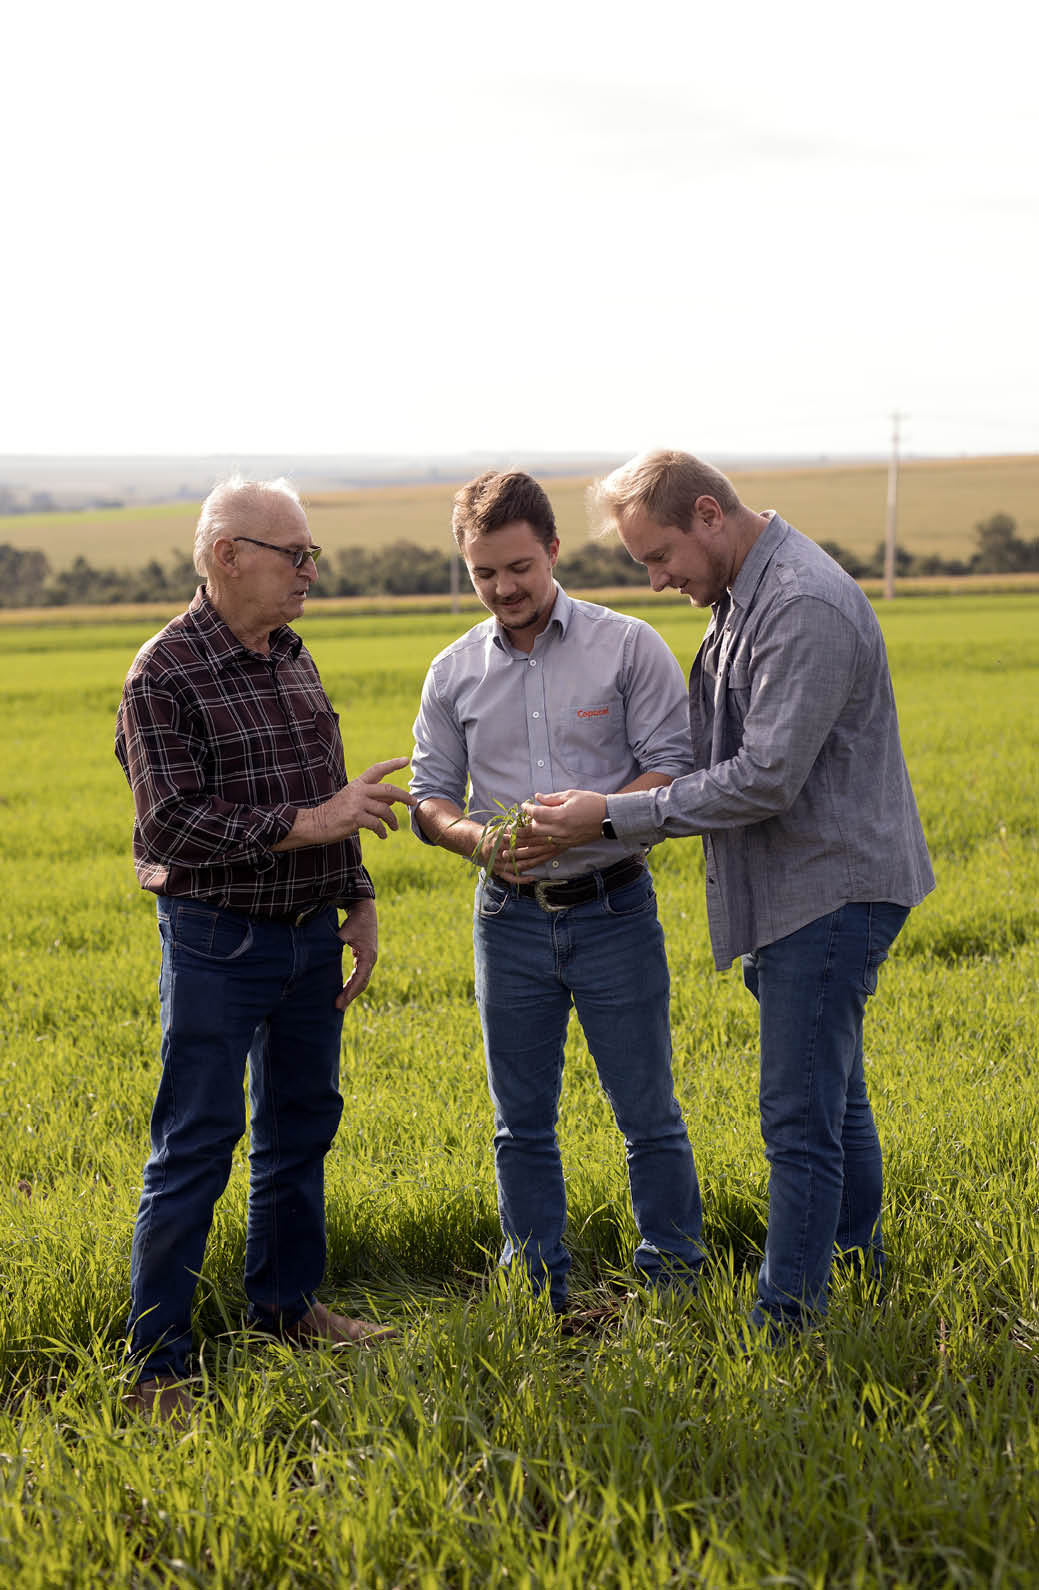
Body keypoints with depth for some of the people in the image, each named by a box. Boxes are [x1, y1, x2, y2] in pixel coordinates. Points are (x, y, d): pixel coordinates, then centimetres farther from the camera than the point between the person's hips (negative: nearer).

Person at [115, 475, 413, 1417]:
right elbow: (174, 820, -21)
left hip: (311, 932, 8)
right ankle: (157, 1363, 2)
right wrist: (306, 825, -24)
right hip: (218, 940, -8)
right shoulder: (164, 676, -14)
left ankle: (286, 1302, 33)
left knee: (303, 1119, 17)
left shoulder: (295, 659, 10)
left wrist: (357, 901, 14)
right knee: (197, 1144, -5)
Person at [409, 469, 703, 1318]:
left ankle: (676, 1282, 18)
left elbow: (674, 767, -7)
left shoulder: (629, 646, -3)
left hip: (614, 911, -3)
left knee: (648, 1112, 4)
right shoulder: (455, 672, 6)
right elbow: (430, 797, 9)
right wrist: (478, 838, -13)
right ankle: (538, 1295, 22)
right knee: (522, 1122, 10)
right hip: (511, 918, 3)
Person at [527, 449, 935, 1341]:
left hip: (829, 890, -10)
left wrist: (616, 816, -20)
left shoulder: (805, 607, -21)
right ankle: (862, 1274, 35)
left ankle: (784, 1327, 0)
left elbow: (765, 779, -25)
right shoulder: (745, 598, 12)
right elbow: (723, 756, 18)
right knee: (833, 1097, 21)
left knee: (802, 1118, -6)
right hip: (800, 891, 10)